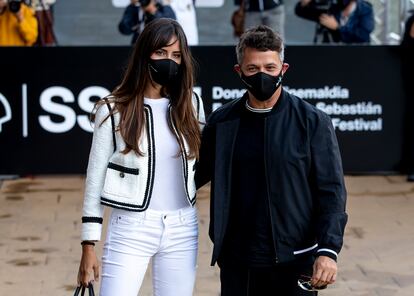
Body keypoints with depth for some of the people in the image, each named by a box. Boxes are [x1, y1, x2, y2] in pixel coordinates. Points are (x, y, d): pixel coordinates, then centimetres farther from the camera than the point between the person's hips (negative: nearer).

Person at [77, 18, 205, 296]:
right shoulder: (113, 110, -5)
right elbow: (96, 179, -3)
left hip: (182, 230, 3)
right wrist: (89, 245, -5)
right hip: (130, 229, -3)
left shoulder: (191, 104, 4)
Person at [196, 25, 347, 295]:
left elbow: (331, 191, -5)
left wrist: (328, 250, -14)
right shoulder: (222, 121, 4)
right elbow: (199, 172, 15)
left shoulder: (313, 122, -4)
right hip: (237, 262, 3)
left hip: (295, 262, -2)